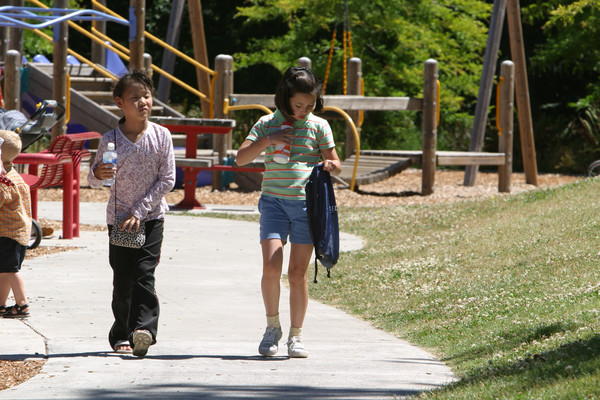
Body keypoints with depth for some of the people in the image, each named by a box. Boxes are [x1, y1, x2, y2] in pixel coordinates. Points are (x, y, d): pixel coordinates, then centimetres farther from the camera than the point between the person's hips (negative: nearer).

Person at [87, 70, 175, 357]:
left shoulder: (161, 136, -5)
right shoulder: (111, 140, -4)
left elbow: (167, 180, -5)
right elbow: (93, 180, 3)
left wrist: (140, 211, -11)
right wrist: (97, 174, -23)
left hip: (151, 217, -1)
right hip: (119, 217, 1)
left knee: (144, 273, -13)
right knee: (122, 278, 4)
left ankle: (144, 328, -21)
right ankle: (121, 334, 15)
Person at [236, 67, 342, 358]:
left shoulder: (319, 126, 5)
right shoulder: (267, 124, 5)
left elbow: (336, 165, 10)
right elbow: (241, 158, 1)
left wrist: (329, 165, -14)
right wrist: (266, 141, -14)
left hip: (306, 204, 0)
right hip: (274, 202, 0)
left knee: (298, 271, -1)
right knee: (271, 266, -14)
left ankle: (296, 335, 10)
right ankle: (272, 326, 6)